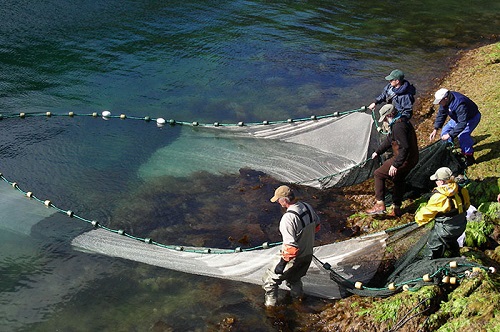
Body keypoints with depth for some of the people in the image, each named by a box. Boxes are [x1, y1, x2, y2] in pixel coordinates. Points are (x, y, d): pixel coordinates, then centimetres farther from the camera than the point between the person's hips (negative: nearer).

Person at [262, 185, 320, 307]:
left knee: (270, 278, 11)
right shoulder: (308, 207, -6)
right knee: (295, 278, 32)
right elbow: (316, 225, 13)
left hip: (294, 258, -7)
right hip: (308, 254, 7)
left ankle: (271, 305, 19)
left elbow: (290, 245, -31)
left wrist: (282, 262, -23)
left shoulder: (288, 218, -31)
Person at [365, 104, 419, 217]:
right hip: (411, 159, 11)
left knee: (378, 174, -3)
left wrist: (395, 165, -30)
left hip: (404, 160, -11)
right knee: (398, 180, 26)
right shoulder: (402, 122, 12)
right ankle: (396, 209, 36)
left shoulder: (399, 127, -23)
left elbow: (405, 147, -30)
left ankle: (380, 205, -4)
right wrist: (377, 152, 32)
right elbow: (389, 140, 25)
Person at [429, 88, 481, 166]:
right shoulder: (445, 101, -17)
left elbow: (462, 123, -43)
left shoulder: (460, 105, -42)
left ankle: (469, 157, -10)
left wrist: (450, 135, -41)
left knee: (462, 136, -27)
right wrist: (435, 129, -9)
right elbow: (441, 114, -3)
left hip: (472, 118, -8)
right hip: (458, 117, 8)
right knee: (445, 131, 0)